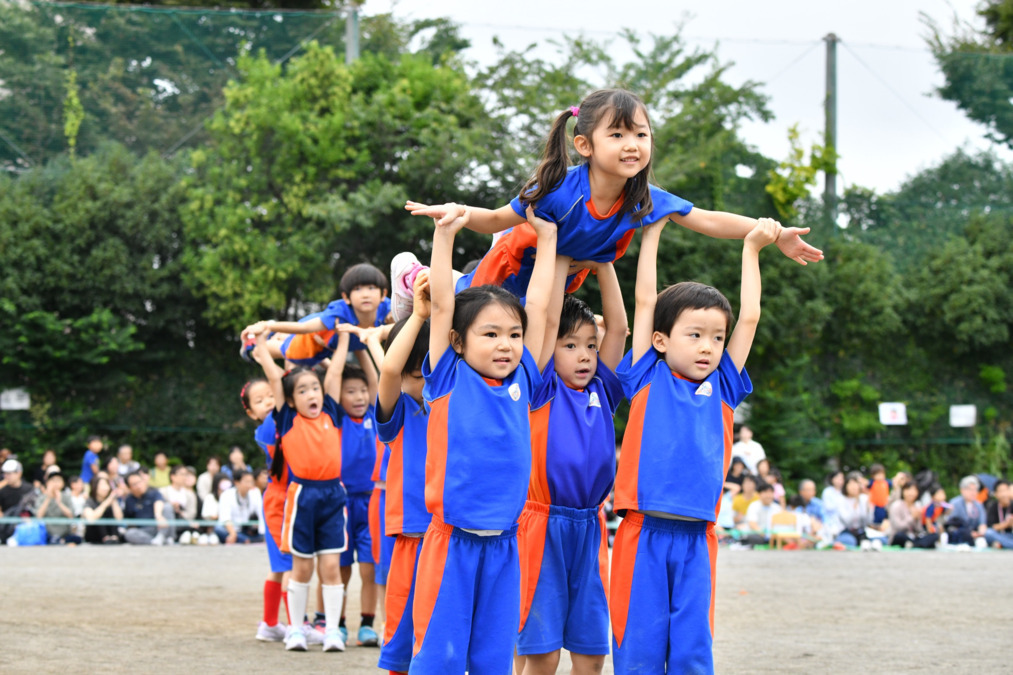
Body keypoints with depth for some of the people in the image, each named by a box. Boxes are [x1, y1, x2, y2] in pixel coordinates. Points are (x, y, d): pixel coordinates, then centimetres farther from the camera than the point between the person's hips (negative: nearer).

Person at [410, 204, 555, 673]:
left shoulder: (521, 380, 9)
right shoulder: (450, 379, 1)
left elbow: (539, 306, 14)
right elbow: (441, 304, -3)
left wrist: (547, 237, 18)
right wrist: (445, 233, -5)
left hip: (503, 543, 4)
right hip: (452, 540, -4)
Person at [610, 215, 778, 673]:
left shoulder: (721, 388, 12)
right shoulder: (648, 379, 5)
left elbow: (749, 318, 13)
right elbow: (645, 301, 5)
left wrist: (751, 247, 17)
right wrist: (652, 231, 10)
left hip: (696, 537, 3)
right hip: (644, 532, -3)